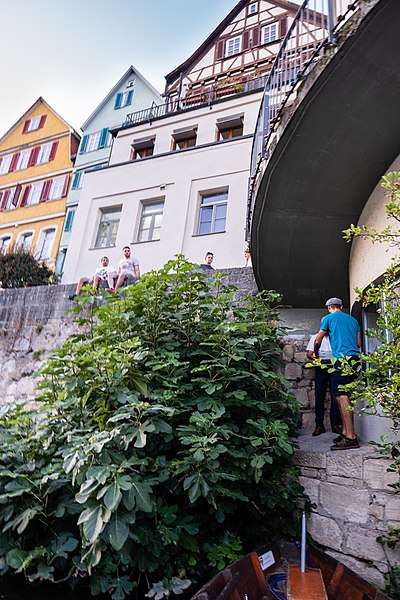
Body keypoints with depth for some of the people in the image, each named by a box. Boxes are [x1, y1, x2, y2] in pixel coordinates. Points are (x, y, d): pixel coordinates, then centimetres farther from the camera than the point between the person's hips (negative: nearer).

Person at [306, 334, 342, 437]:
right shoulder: (315, 337, 16)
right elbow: (309, 353, 10)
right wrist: (313, 357, -14)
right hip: (321, 368, 0)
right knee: (319, 396, -5)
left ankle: (335, 424, 5)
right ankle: (319, 425, 0)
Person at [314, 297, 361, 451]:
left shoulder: (328, 318, 6)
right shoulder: (353, 320, 23)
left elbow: (317, 341, 8)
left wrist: (316, 355, 27)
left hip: (342, 359, -7)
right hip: (354, 358, 8)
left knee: (341, 396, -12)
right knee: (344, 397, 11)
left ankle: (351, 438, -17)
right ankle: (346, 432, 11)